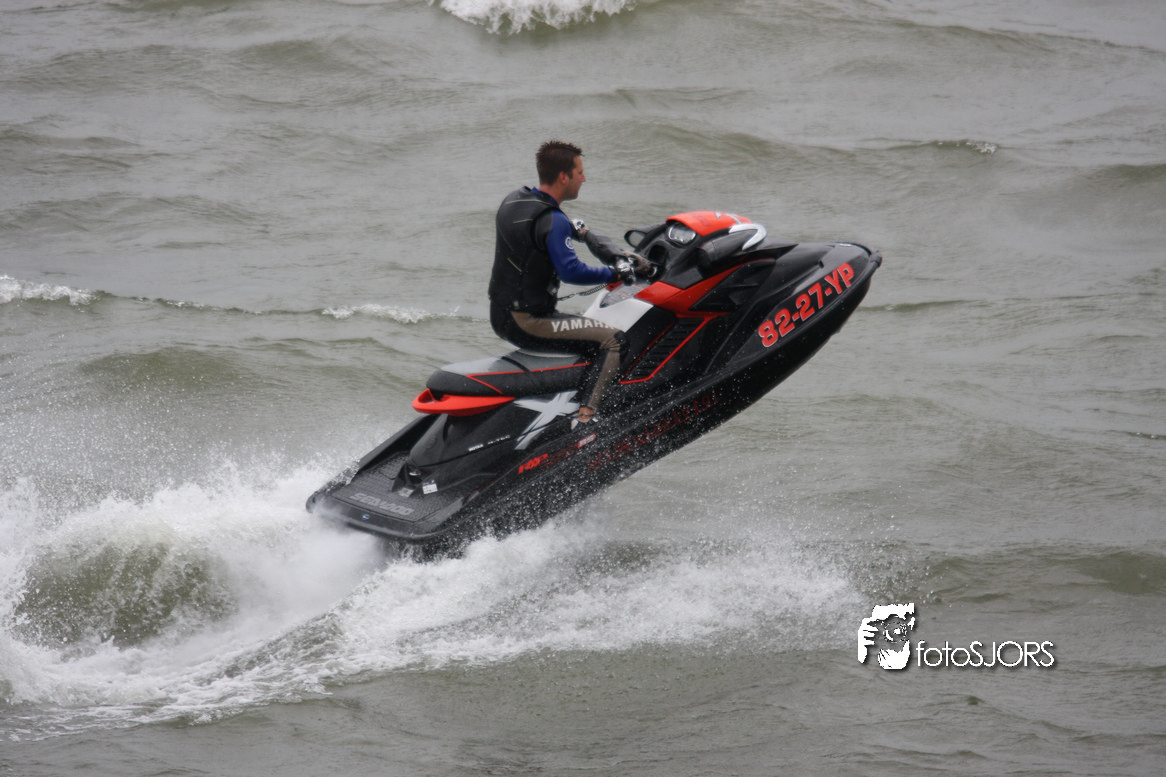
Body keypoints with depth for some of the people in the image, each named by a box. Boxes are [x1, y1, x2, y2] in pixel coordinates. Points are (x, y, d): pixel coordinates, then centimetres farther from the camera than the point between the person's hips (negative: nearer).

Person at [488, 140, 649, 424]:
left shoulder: (514, 201, 9)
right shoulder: (552, 222, -20)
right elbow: (571, 271, -30)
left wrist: (585, 233, 26)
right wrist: (620, 273, -22)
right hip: (527, 323, -10)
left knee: (588, 326, 32)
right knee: (612, 340, -16)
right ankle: (584, 417, -28)